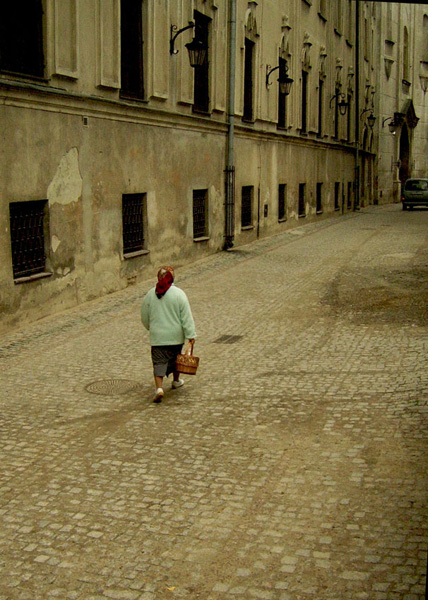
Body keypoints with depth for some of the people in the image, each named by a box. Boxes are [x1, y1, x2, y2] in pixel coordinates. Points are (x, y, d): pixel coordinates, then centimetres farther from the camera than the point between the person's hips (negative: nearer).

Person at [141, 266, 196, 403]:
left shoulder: (150, 294, -1)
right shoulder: (178, 293, -9)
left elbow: (144, 317, 9)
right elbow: (186, 317, -11)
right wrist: (190, 335, -7)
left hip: (157, 336, 0)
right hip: (175, 335, 0)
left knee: (159, 362, 0)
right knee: (175, 358, 21)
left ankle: (159, 388, -18)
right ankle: (176, 381, 40)